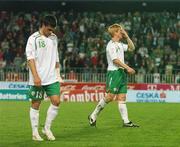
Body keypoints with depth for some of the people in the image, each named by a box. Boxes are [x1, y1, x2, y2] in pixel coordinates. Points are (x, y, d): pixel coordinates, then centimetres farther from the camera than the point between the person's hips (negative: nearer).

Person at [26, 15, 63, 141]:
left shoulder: (54, 38, 12)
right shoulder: (33, 39, -6)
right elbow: (30, 58, -11)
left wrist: (58, 73, 17)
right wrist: (36, 76, -19)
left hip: (52, 78, 5)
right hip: (38, 79, -5)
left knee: (56, 101, -7)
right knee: (36, 104, 2)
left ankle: (47, 128, 9)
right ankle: (35, 133, 11)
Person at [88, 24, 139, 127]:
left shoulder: (120, 44, 17)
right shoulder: (111, 45, -9)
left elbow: (131, 48, 28)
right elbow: (115, 60, -17)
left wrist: (127, 37, 16)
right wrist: (127, 68, -20)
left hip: (121, 72, 8)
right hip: (114, 72, -8)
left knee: (122, 97, 3)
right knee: (110, 96, -11)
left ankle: (126, 121, -2)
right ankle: (93, 116, 0)